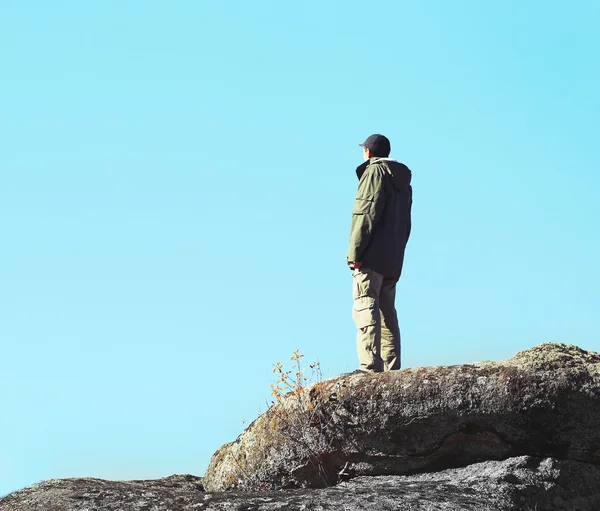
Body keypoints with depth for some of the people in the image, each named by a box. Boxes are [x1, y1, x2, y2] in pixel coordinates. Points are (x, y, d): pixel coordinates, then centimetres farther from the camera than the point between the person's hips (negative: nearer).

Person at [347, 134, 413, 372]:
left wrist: (355, 252, -16)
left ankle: (370, 366, -24)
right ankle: (391, 369, 9)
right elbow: (405, 225, 24)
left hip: (371, 257, -9)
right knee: (387, 313, 11)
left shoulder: (375, 172, -4)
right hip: (393, 260, 9)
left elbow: (368, 214, -15)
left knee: (366, 309, -14)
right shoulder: (403, 182, 23)